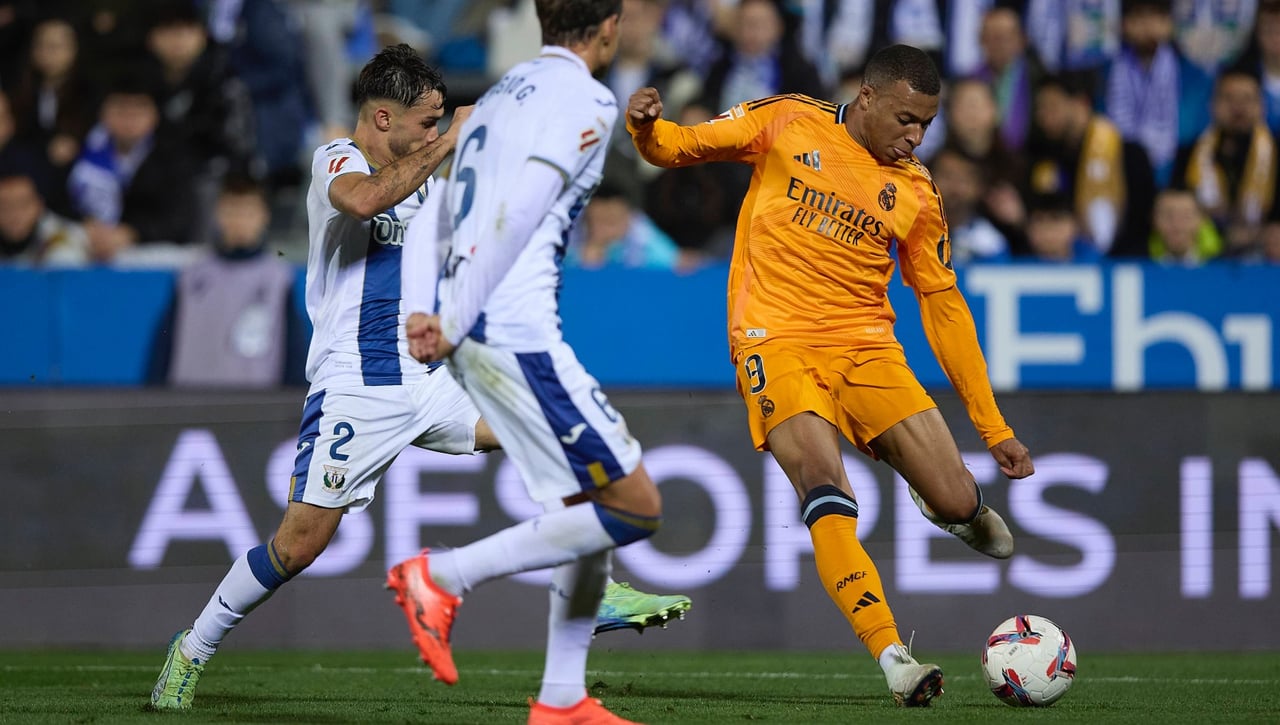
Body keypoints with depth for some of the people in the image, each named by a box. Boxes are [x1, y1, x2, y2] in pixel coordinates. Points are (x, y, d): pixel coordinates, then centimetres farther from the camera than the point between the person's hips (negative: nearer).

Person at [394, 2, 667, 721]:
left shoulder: (501, 95, 20)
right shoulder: (585, 100, -7)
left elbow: (450, 220, 19)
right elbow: (515, 216, -16)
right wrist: (454, 323, -17)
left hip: (478, 335, 9)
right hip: (519, 331, -9)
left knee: (593, 507, 13)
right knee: (634, 507, -7)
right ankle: (443, 576, -10)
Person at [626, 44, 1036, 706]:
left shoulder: (914, 193, 9)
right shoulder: (790, 123, 3)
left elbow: (943, 307, 13)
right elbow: (685, 147, 8)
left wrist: (994, 428, 12)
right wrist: (647, 130, -18)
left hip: (866, 347, 3)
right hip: (778, 343, -3)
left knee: (958, 504, -7)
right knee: (826, 492, -26)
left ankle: (946, 502, 32)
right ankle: (891, 656, -28)